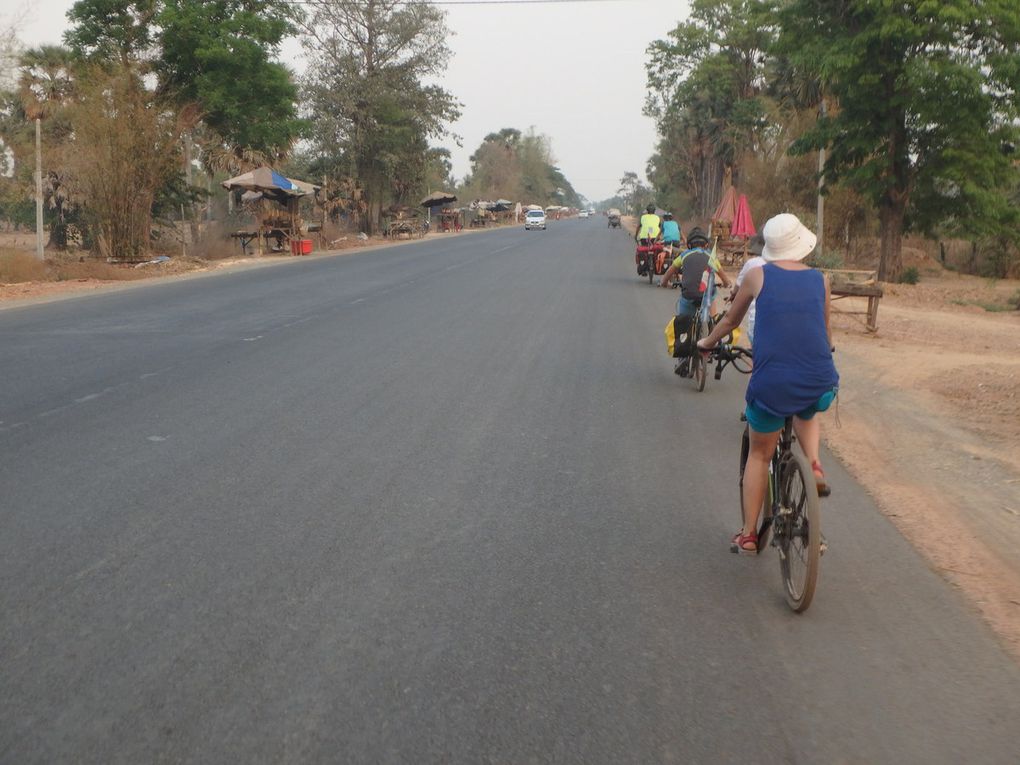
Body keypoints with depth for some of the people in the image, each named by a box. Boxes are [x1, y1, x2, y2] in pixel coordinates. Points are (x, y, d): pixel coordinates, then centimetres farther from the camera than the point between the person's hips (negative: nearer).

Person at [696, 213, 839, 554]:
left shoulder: (757, 275, 4)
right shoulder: (820, 280, 10)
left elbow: (730, 320, 18)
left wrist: (707, 343, 37)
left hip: (772, 385, -2)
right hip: (820, 387, 2)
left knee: (759, 455, 21)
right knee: (806, 415, 39)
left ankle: (748, 534, 25)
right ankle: (814, 466, 13)